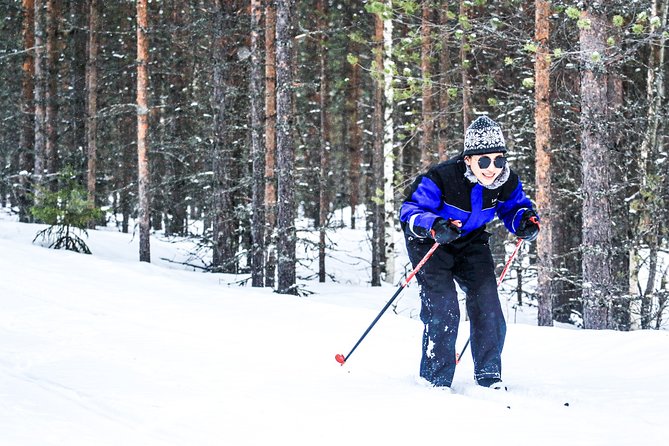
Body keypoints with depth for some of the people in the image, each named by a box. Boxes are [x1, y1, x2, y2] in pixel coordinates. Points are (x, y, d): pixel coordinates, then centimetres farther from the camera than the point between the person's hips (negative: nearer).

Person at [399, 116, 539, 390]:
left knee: (487, 304, -6)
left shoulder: (507, 182, -17)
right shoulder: (442, 178, -32)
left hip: (471, 242, 5)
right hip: (429, 242, -5)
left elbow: (515, 207, 4)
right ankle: (436, 380, -6)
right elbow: (410, 211, -27)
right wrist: (435, 227, -47)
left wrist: (527, 221, -20)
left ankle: (489, 377, 6)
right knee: (443, 309, -17)